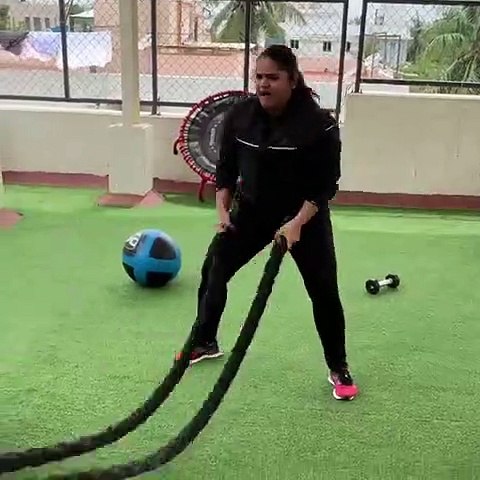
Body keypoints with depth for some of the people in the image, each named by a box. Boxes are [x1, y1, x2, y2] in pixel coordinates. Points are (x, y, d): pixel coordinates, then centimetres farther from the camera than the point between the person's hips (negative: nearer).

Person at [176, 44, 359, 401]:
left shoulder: (318, 123, -20)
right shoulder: (239, 115, -8)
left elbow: (326, 184, -16)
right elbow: (226, 168, 2)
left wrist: (298, 222, -25)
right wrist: (223, 210, -6)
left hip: (305, 216, -3)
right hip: (252, 211, 4)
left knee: (324, 291, -4)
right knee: (213, 271, 4)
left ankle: (339, 370, 15)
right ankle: (206, 344, 26)